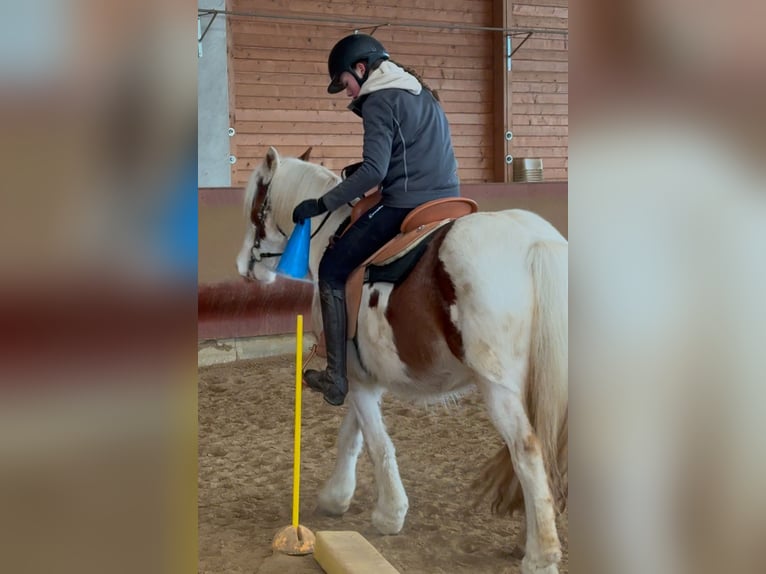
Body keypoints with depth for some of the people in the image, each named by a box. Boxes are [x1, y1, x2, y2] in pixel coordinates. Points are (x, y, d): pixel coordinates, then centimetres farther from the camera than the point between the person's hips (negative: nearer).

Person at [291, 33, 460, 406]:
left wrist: (321, 205, -12)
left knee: (332, 271, 3)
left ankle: (335, 381, -2)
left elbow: (374, 172, -17)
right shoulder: (424, 95, 21)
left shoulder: (378, 102, -6)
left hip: (405, 208, -9)